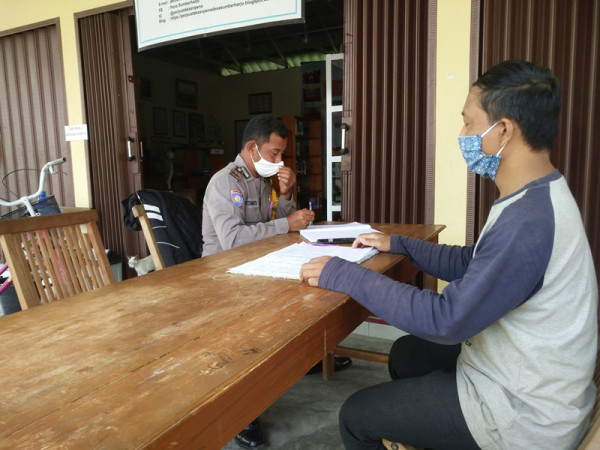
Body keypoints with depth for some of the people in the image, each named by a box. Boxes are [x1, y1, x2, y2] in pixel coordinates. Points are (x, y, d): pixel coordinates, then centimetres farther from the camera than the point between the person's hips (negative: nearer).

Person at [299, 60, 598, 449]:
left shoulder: (530, 221, -32)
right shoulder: (538, 198, 1)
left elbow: (445, 320, -30)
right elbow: (469, 264, 8)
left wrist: (343, 275, -24)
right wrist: (399, 244, 7)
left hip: (524, 416, -9)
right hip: (520, 371, 9)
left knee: (356, 418, 1)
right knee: (405, 353, 26)